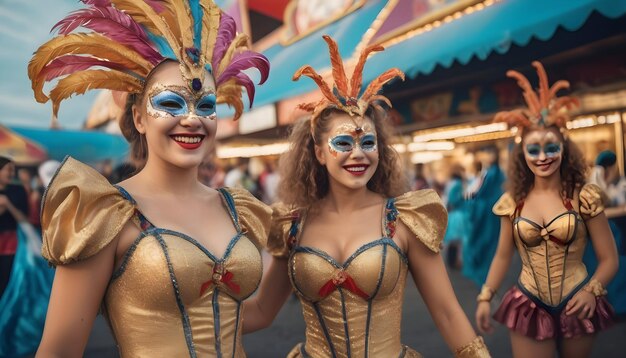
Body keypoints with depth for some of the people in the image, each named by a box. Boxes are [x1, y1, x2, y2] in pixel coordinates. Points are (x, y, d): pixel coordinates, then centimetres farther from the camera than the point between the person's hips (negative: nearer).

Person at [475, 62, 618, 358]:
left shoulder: (584, 196, -8)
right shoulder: (512, 202, -4)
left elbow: (609, 259, -5)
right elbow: (503, 256, 3)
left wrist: (591, 291, -22)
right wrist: (485, 297, -4)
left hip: (575, 305, 0)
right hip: (528, 306, 1)